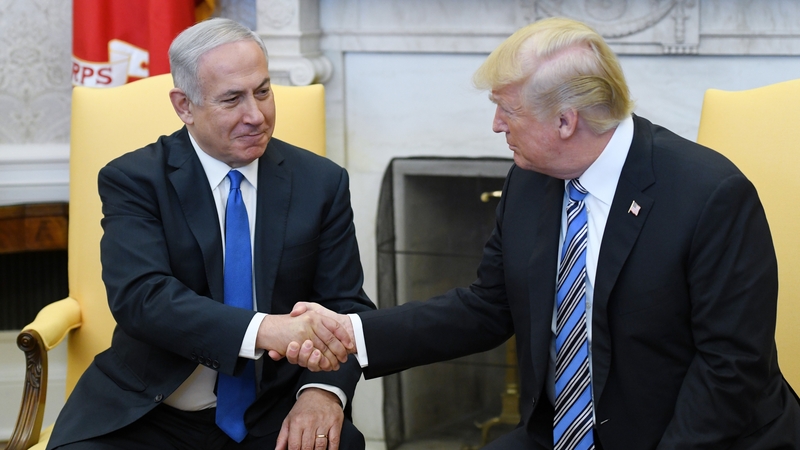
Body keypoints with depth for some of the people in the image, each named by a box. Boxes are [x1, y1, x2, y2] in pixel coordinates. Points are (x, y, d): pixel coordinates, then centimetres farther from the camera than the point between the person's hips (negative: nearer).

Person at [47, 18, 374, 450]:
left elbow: (345, 304, 4)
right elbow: (140, 297, -19)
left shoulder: (321, 182, 4)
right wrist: (263, 329, -34)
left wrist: (325, 389, -19)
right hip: (147, 415, -1)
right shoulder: (131, 180, -4)